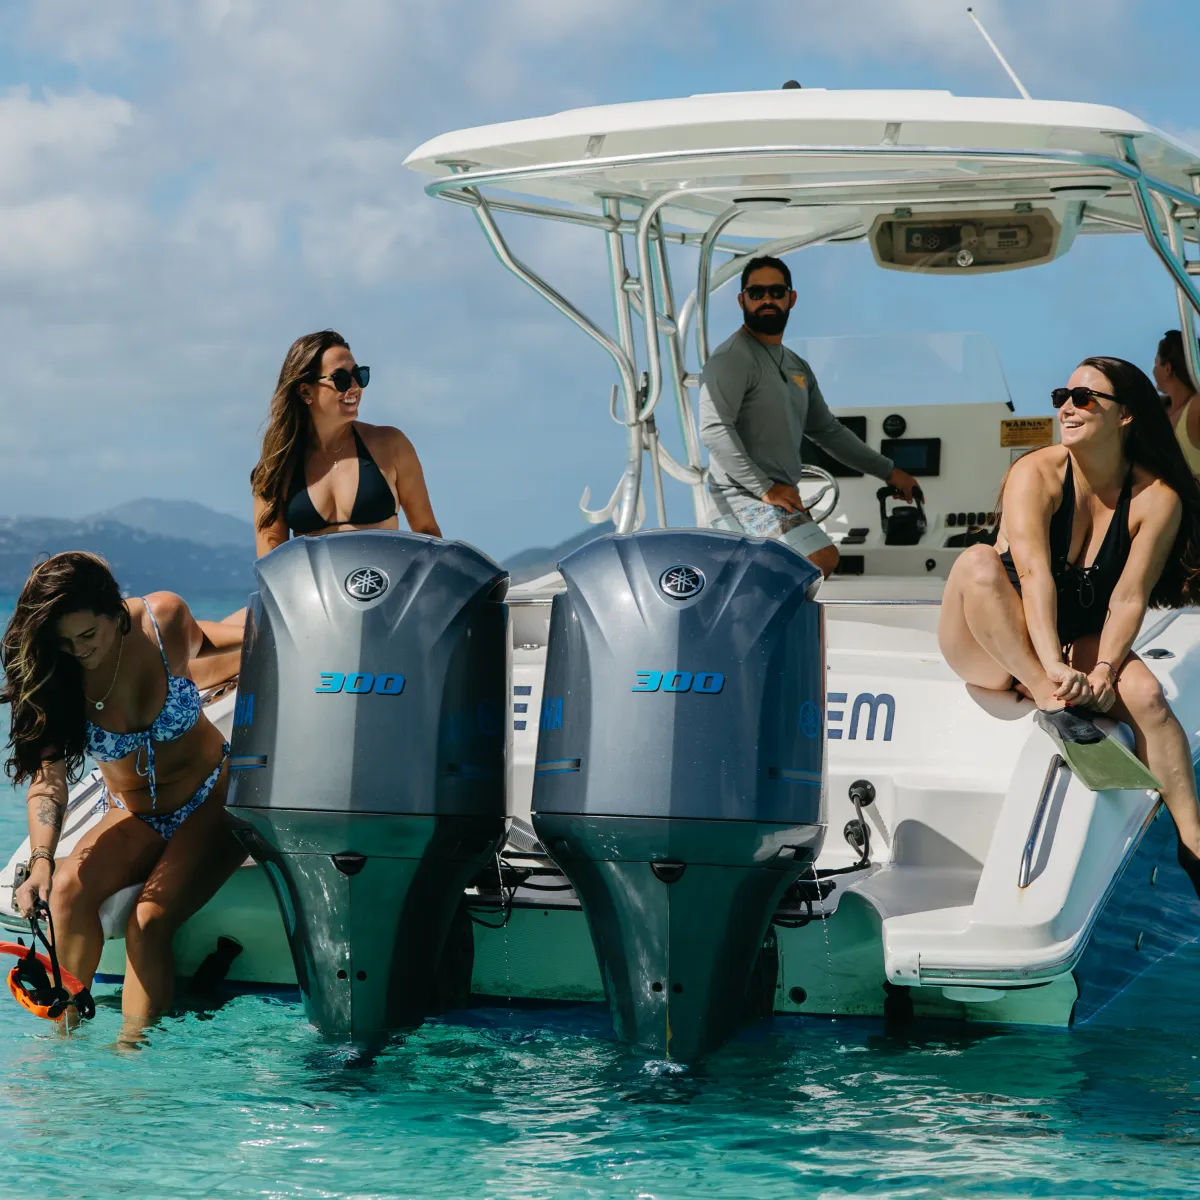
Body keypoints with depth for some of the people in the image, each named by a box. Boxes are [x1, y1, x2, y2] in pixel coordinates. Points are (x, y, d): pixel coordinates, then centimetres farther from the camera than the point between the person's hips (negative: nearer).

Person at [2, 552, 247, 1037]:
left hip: (212, 802, -2)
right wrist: (41, 860, -35)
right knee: (69, 889, -28)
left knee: (149, 922, -27)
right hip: (134, 818, 2)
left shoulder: (164, 616, -15)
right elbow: (48, 776, -21)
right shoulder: (49, 676, -14)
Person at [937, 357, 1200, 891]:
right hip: (995, 649, -2)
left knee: (1145, 694, -28)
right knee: (977, 562, -31)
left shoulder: (1157, 500, -5)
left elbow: (1128, 599, -11)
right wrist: (1053, 669, -40)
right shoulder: (1036, 474, -13)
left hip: (1079, 647, 2)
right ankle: (1047, 697, -36)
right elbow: (1035, 575, -27)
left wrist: (1102, 670, -29)